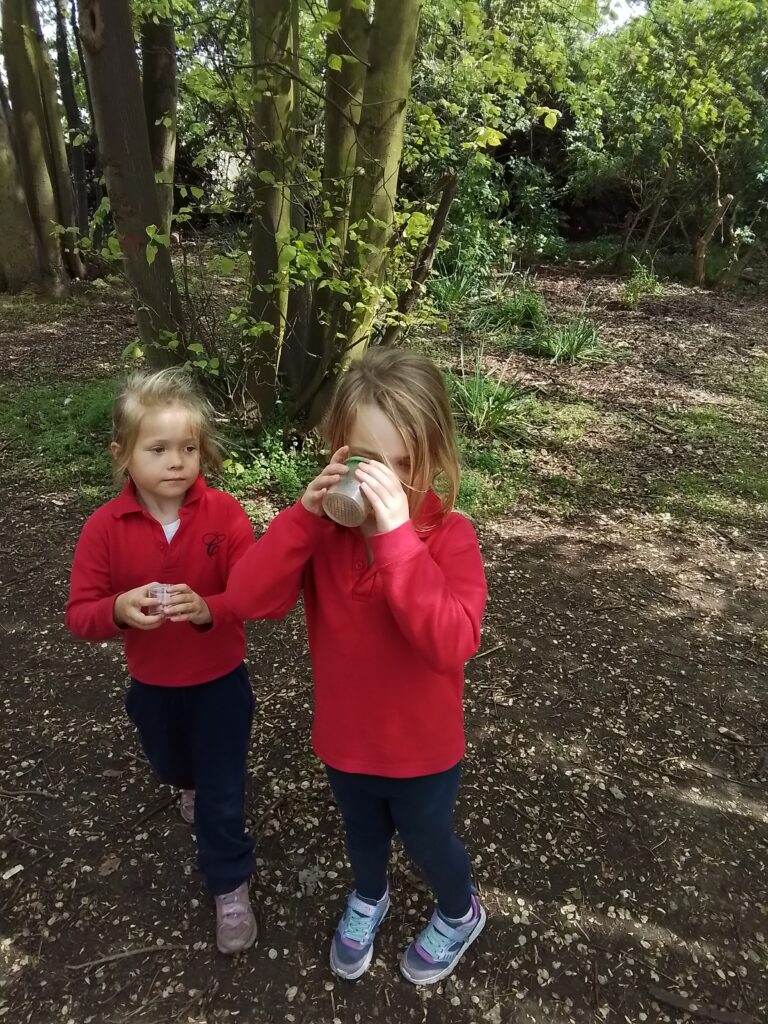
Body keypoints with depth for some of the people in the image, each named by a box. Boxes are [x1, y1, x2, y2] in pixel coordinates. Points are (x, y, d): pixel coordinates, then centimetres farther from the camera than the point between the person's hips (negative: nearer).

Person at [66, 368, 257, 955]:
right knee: (172, 768, 33)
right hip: (151, 684, 3)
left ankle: (231, 889, 34)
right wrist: (119, 609, -36)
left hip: (220, 681, -3)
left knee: (223, 796, 9)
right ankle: (195, 784, 69)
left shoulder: (224, 514, -22)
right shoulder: (105, 527, -18)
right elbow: (80, 615, -15)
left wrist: (208, 609, -42)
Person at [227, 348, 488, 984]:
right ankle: (369, 899, 64)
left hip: (423, 747, -3)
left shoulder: (450, 535, -26)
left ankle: (461, 914, 58)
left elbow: (451, 644, -39)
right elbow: (248, 600, -24)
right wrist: (303, 516, -35)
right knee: (363, 833, 31)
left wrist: (397, 536, -46)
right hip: (345, 737, 3)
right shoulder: (324, 525, -16)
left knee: (427, 842, 25)